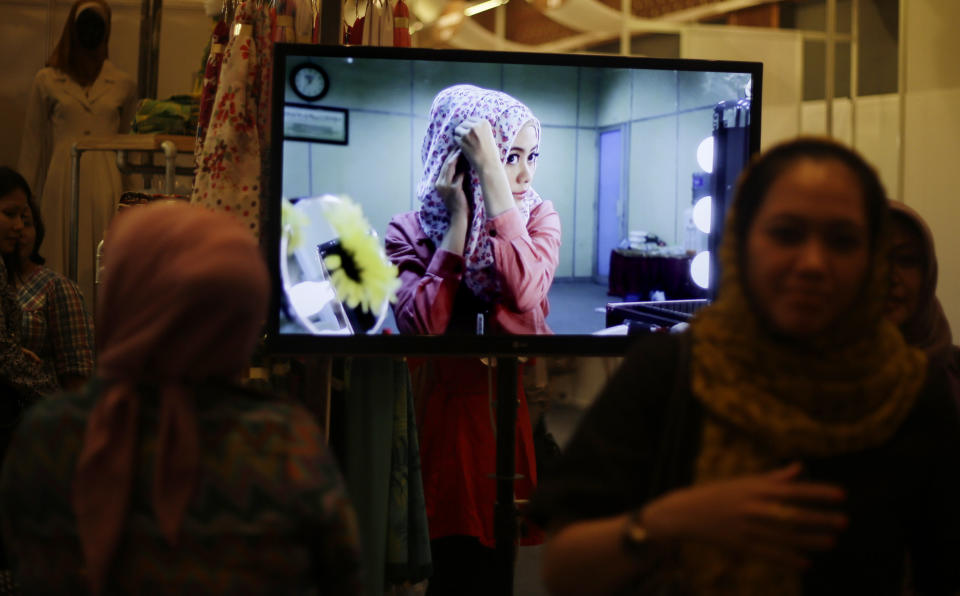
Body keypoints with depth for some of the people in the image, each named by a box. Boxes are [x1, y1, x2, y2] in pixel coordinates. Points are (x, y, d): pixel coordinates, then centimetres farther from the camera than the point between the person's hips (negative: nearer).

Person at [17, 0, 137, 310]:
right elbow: (32, 145, 8)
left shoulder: (123, 85, 8)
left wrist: (131, 196, 19)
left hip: (105, 184, 1)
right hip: (62, 183, -1)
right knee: (61, 263, 0)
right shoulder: (47, 81, 5)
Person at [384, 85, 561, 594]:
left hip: (523, 412, 1)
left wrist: (491, 171, -20)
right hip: (449, 417, -1)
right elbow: (423, 324, -17)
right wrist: (459, 218, -14)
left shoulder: (539, 216, 3)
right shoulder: (409, 232, -1)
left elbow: (525, 292, -18)